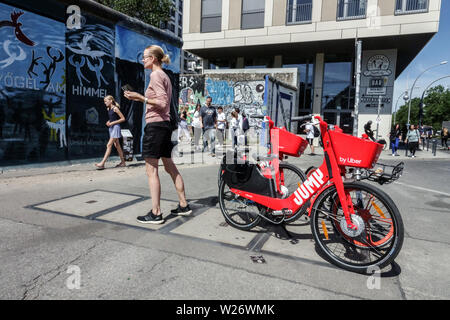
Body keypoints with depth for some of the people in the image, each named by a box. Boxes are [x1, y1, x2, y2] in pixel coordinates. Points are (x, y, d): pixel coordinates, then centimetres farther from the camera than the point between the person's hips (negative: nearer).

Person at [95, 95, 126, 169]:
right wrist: (109, 122, 4)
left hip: (115, 127, -9)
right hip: (111, 128, 9)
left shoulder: (115, 108, -10)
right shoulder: (108, 109, 13)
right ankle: (123, 162, 17)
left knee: (109, 145, -12)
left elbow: (123, 118, -12)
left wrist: (112, 123, -15)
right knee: (117, 145, 10)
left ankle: (102, 163, -15)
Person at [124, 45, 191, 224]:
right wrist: (140, 98, 21)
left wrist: (141, 97, -16)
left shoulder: (155, 75, -7)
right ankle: (183, 205, 19)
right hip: (165, 124, 10)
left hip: (155, 124, -10)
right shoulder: (165, 76, 21)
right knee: (170, 167, 14)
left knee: (151, 169, -6)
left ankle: (156, 213, -2)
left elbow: (163, 102, -18)